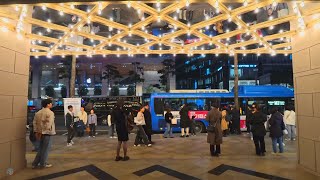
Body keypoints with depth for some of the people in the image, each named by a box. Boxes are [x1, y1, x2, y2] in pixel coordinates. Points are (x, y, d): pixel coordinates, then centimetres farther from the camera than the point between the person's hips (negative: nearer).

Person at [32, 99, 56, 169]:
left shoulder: (38, 112, 11)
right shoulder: (50, 113, -15)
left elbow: (35, 122, 8)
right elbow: (49, 124, -23)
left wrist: (36, 131, 8)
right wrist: (48, 131, -14)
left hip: (40, 132, 8)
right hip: (46, 133, -8)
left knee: (41, 149, 20)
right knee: (45, 149, 5)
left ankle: (35, 163, 25)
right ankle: (43, 164, 15)